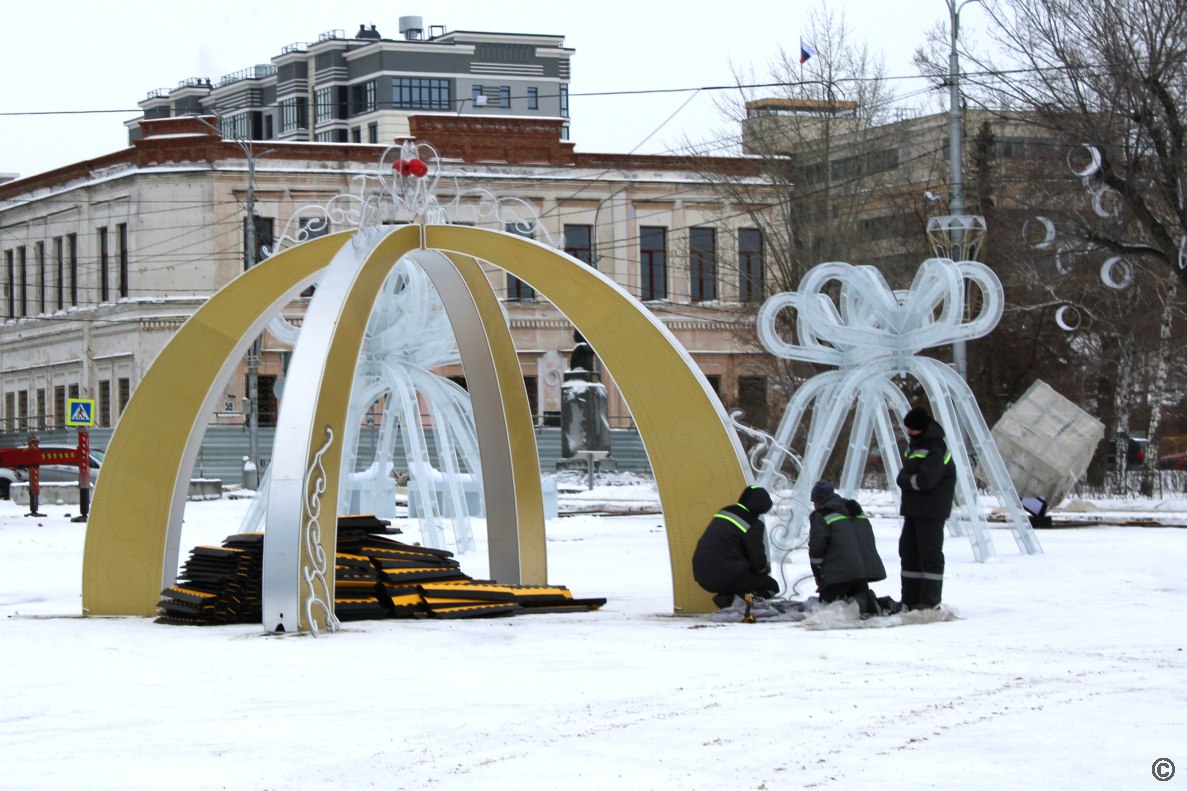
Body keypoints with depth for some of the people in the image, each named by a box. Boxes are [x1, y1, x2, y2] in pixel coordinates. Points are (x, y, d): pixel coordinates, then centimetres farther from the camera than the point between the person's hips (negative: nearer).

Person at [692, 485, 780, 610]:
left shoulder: (724, 512, 15)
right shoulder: (754, 525, -8)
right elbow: (758, 563, -8)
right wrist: (766, 567, 17)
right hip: (725, 578, -7)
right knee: (772, 586, 10)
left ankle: (726, 596, 7)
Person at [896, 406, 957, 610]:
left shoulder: (935, 449, -18)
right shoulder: (915, 443, 13)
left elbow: (925, 480, -25)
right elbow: (905, 473, 21)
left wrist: (904, 480, -10)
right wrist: (907, 479, 1)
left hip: (931, 511, -10)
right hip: (913, 509, 10)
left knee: (930, 554, -6)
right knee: (909, 552, 12)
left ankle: (930, 600, -2)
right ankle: (910, 600, 17)